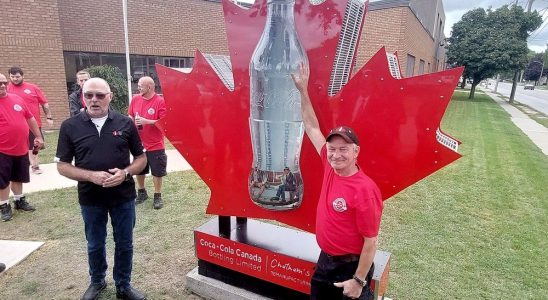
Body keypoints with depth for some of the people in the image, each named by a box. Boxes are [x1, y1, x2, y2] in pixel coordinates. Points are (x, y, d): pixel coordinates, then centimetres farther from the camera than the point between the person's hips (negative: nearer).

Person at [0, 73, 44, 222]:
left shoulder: (17, 99, 5)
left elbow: (30, 118, 12)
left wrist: (38, 137, 12)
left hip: (21, 148, 5)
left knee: (19, 177, 19)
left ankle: (20, 200, 34)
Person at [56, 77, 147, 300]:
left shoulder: (125, 123, -3)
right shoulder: (70, 126, -4)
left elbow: (141, 158, 2)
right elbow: (62, 165, -2)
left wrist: (125, 173, -17)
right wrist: (91, 176, -18)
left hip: (124, 196, 0)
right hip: (90, 198, 0)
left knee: (124, 244, 12)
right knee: (95, 245, 18)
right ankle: (97, 282, 42)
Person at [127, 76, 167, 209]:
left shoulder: (160, 101, -14)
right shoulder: (135, 99, 3)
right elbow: (130, 116, 14)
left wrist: (146, 121, -24)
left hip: (155, 145, -5)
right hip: (138, 143, 5)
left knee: (157, 171, 6)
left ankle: (157, 196, 21)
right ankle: (141, 192, 37)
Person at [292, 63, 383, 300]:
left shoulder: (365, 190, -27)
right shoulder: (330, 168, -9)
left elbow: (371, 241, -20)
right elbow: (312, 127, -3)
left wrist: (359, 280, -16)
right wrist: (303, 90, -4)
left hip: (351, 266, -7)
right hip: (325, 260, 7)